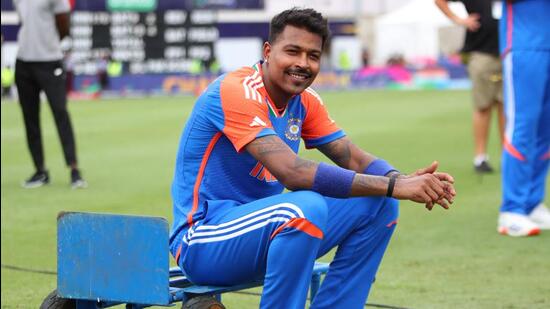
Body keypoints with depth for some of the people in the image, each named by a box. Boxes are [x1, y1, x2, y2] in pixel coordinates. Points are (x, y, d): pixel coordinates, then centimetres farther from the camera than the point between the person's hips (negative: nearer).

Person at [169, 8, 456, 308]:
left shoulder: (305, 102, 7)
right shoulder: (237, 91, -20)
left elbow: (356, 160, 1)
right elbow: (293, 172, -30)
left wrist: (404, 181, -23)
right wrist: (394, 186, -32)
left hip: (264, 230, 8)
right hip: (201, 244, -8)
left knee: (378, 204, -4)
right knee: (308, 207, -34)